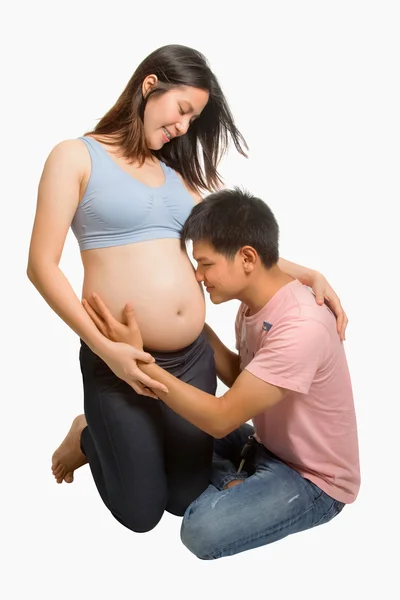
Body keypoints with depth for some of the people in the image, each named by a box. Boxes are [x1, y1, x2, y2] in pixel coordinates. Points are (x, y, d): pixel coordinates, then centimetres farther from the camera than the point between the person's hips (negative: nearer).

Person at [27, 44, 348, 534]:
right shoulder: (76, 157, -3)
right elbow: (42, 266, -9)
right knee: (141, 514, 10)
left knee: (188, 501, 16)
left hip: (194, 359, 6)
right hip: (120, 363, -5)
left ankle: (121, 438, 41)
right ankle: (89, 437, 35)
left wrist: (307, 274, 3)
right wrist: (104, 346, -17)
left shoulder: (176, 173, 14)